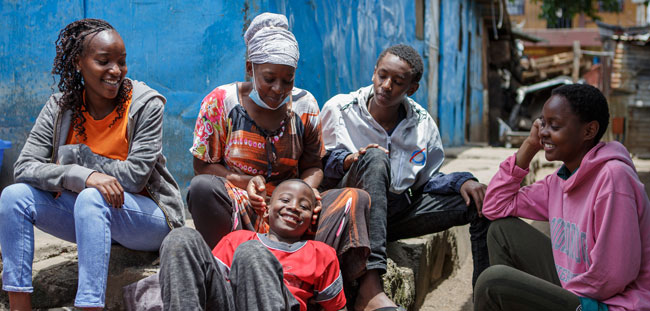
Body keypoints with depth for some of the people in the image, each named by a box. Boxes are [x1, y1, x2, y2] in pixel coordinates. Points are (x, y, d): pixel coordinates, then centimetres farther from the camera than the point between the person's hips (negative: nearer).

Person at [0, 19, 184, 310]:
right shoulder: (60, 107, -2)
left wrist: (73, 155, -14)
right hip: (88, 212, 5)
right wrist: (80, 175, -29)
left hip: (145, 214, -4)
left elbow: (134, 176, -18)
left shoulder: (145, 105, -13)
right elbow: (25, 168, -12)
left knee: (91, 198, -34)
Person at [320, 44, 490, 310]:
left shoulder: (423, 124, 6)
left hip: (398, 212, 4)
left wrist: (462, 181, -8)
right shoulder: (339, 109, -3)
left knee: (482, 201, -8)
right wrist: (348, 159, -22)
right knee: (374, 157, -37)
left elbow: (427, 179, 11)